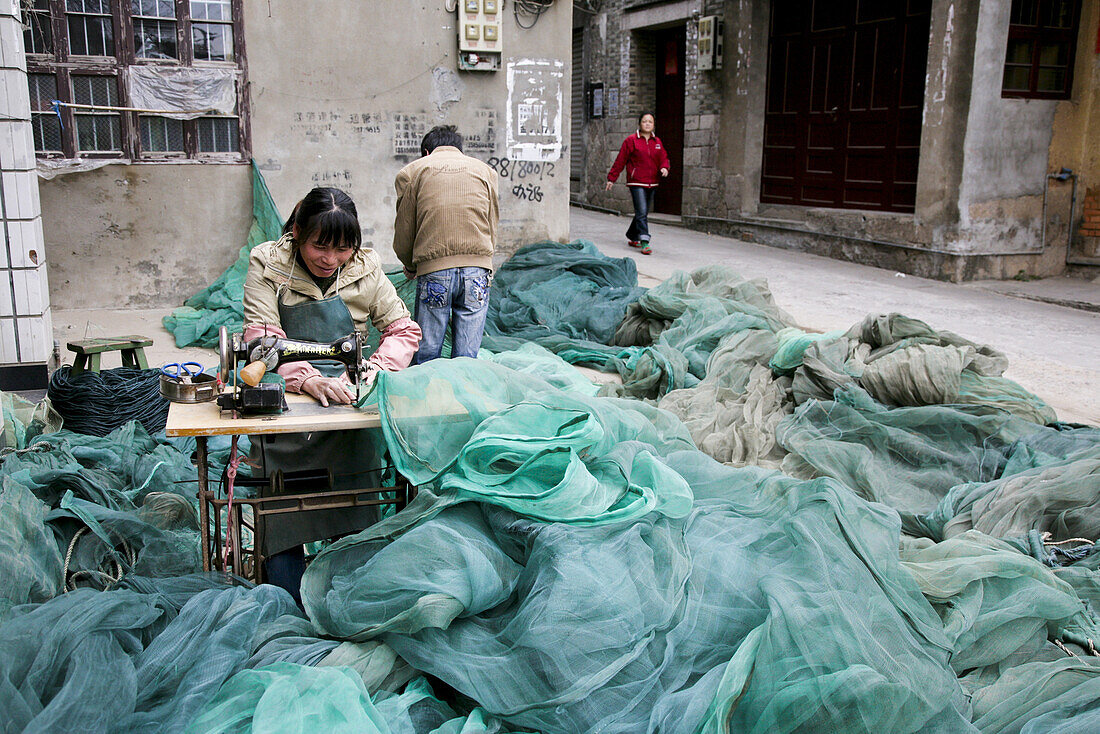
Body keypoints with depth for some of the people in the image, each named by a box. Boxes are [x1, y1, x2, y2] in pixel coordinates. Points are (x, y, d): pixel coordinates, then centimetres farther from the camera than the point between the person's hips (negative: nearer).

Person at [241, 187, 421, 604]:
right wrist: (310, 381, -31)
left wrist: (372, 370, -15)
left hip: (347, 399, 2)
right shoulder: (268, 265, -4)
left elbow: (404, 330, 5)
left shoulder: (364, 269, 2)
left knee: (356, 522, -5)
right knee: (284, 520, -8)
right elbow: (263, 342, -14)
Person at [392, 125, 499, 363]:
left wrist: (410, 267, 26)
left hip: (433, 270, -2)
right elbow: (492, 227, 17)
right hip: (478, 266, 2)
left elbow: (404, 231, 9)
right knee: (467, 357, 5)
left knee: (427, 356, 5)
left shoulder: (411, 171, 10)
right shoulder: (485, 170, 17)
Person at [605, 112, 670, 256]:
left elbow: (663, 158, 16)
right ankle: (644, 243, -18)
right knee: (641, 213, -14)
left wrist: (664, 167, -8)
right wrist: (612, 178, 1)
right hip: (637, 183, -6)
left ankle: (632, 237, 29)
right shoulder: (631, 141, -2)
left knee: (644, 213, 12)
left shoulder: (657, 142, 13)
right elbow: (620, 160, -1)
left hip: (652, 183, 6)